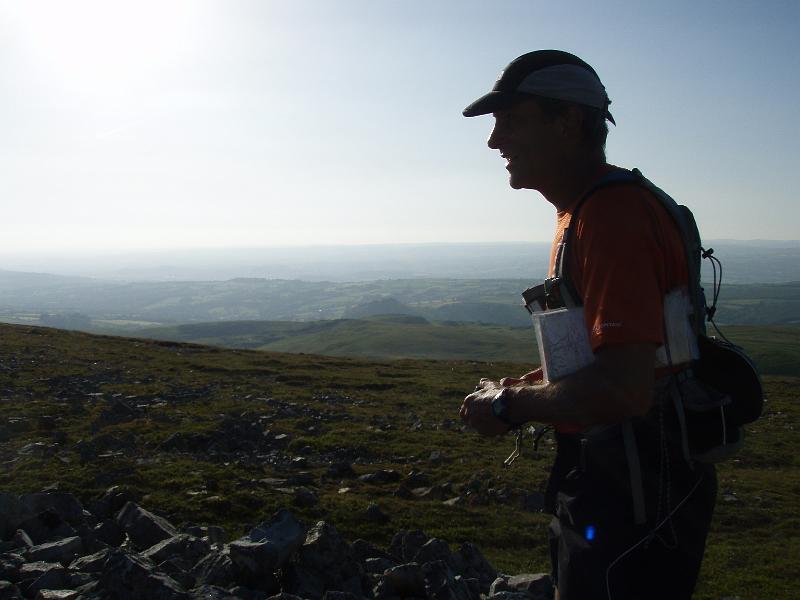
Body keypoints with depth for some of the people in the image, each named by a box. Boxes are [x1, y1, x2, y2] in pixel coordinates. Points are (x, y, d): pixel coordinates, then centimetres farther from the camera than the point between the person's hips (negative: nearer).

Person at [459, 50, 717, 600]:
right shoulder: (581, 210, 10)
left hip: (636, 489, -10)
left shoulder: (615, 217, -25)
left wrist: (509, 405, -18)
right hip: (602, 472, 10)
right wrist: (525, 387, 7)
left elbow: (621, 390, -32)